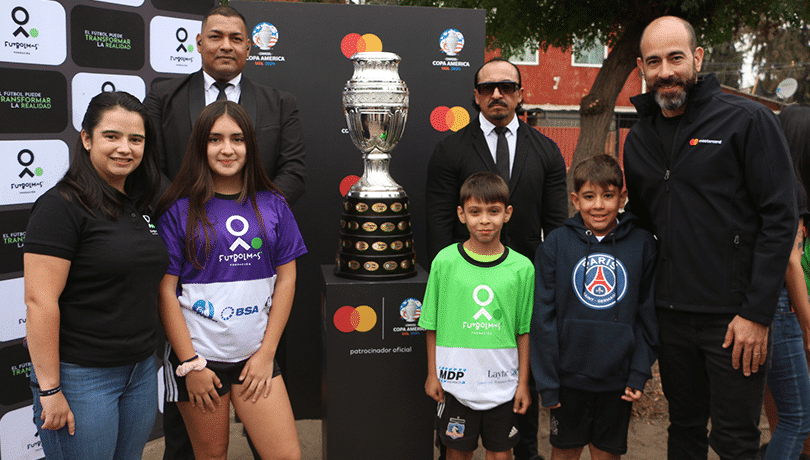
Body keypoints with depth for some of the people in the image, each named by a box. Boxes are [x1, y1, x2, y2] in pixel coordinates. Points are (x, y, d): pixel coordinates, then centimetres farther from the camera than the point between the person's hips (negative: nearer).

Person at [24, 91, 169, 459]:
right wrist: (49, 388, -17)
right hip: (80, 376, -7)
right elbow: (39, 301, -17)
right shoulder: (61, 206, -13)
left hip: (142, 370, 7)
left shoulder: (140, 207, 8)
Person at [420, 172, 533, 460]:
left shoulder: (521, 268, -5)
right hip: (455, 380, 0)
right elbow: (433, 326, 0)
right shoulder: (445, 261, -7)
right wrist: (432, 374, 2)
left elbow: (524, 331, 1)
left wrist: (523, 382, 4)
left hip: (502, 383, 1)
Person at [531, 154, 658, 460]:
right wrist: (547, 382, -6)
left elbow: (648, 315, 2)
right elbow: (543, 318, -4)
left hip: (618, 379, 1)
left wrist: (639, 374, -4)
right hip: (569, 375, 0)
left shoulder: (643, 245, -3)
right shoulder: (555, 245, -6)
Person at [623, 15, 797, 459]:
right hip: (671, 314, 5)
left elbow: (780, 218, -10)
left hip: (734, 318, -5)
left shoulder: (748, 120, -6)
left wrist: (757, 313, -15)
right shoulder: (638, 139, 10)